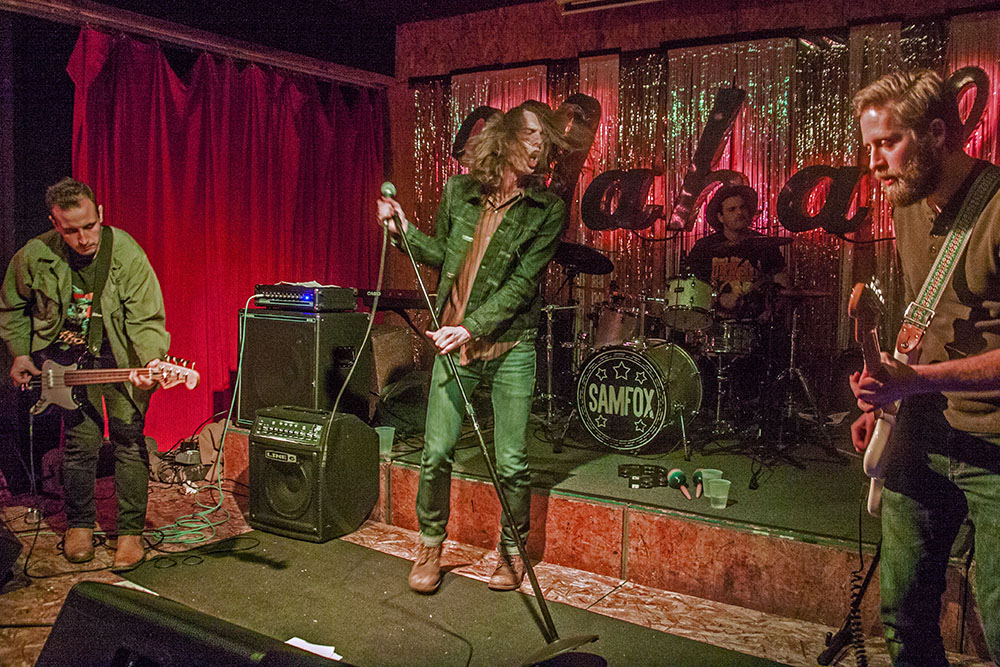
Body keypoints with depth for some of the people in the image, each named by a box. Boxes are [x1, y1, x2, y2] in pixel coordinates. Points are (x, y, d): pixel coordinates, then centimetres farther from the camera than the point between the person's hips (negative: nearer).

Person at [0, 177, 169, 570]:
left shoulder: (127, 255, -18)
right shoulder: (34, 256, -11)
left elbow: (146, 319, -17)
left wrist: (152, 361, -33)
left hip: (119, 356, -1)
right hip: (66, 355, 2)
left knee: (128, 437, -4)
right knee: (81, 440, 1)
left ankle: (130, 530, 9)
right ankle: (79, 524, 22)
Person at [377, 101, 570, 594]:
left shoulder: (548, 209, -4)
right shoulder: (458, 191, 5)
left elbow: (522, 282, -11)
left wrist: (473, 327, -19)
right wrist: (404, 230, 6)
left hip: (510, 346, -2)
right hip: (452, 340, 2)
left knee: (511, 463, 2)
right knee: (435, 452, 3)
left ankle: (512, 551, 27)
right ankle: (430, 546, 25)